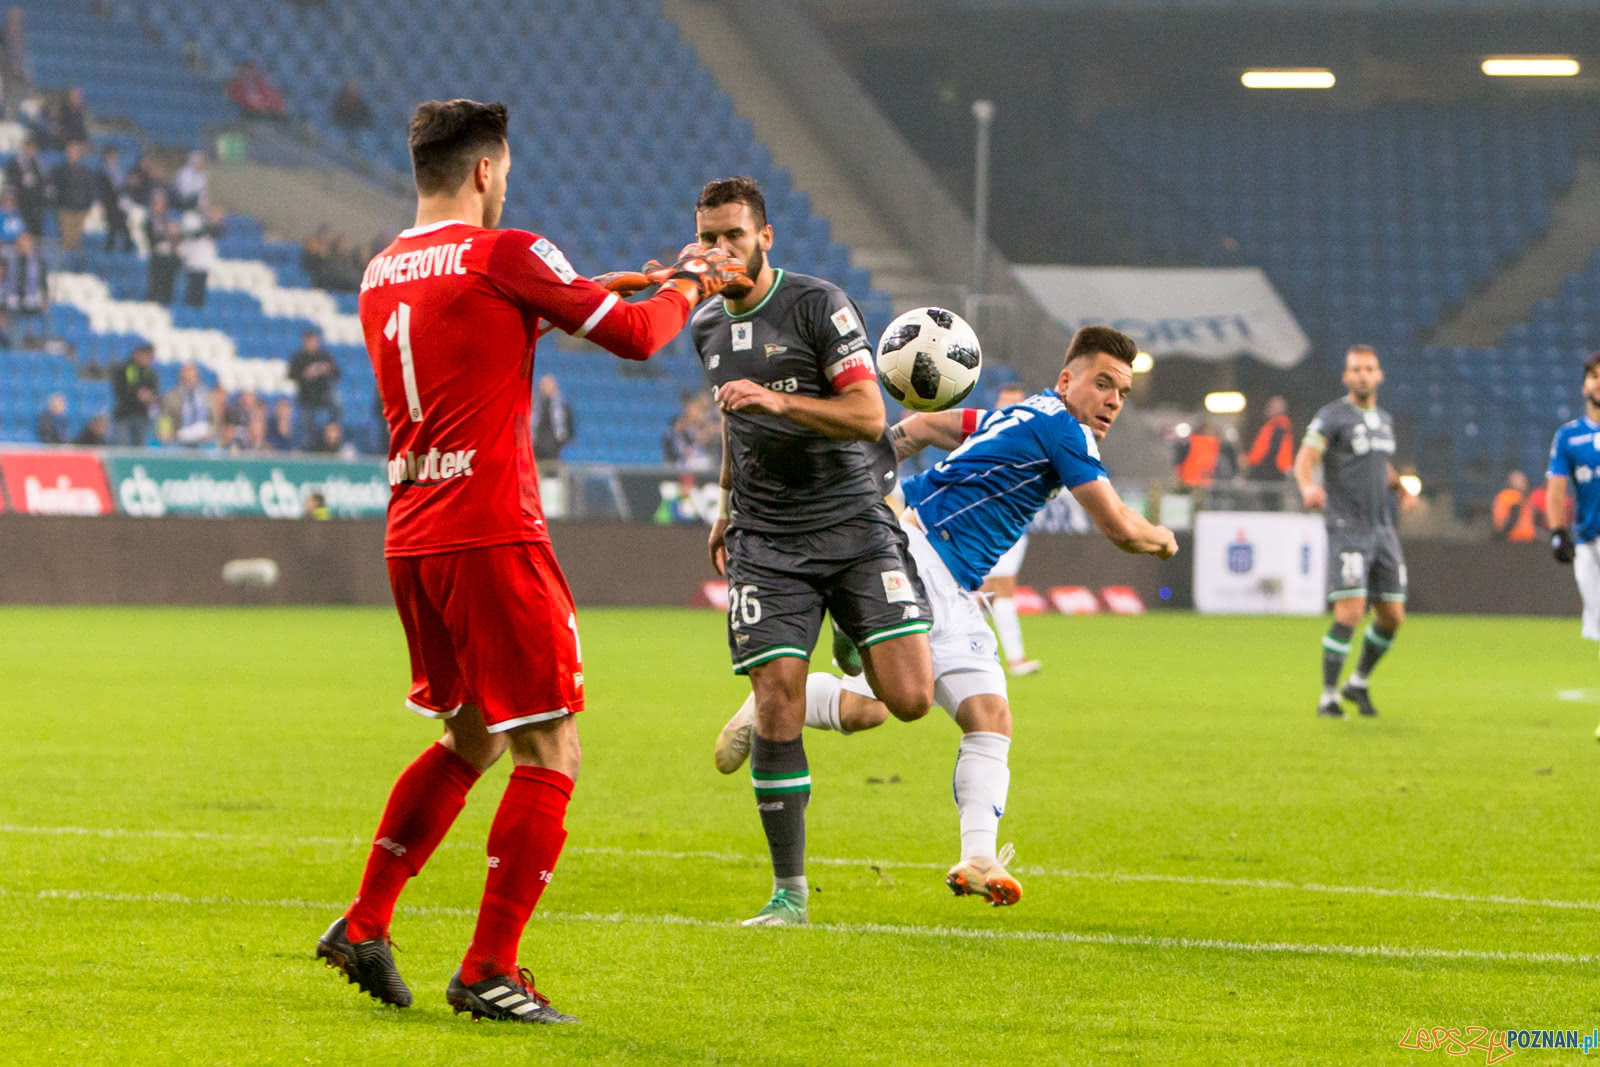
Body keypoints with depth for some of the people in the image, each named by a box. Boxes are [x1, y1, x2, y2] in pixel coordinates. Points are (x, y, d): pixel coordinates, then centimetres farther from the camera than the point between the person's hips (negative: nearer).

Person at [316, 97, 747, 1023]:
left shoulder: (383, 275, 14)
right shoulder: (503, 256, -9)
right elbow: (633, 336, -7)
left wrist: (616, 284, 29)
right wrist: (687, 287, 13)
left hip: (410, 538, 8)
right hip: (492, 536, -8)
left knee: (469, 739, 23)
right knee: (550, 753, -2)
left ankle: (364, 927, 20)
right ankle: (488, 972, -7)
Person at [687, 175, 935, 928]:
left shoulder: (818, 304, -7)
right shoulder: (707, 327, 11)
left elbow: (869, 416, -14)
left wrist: (776, 400, -25)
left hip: (852, 525, -3)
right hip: (765, 542, 3)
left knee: (909, 699, -13)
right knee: (776, 711, -10)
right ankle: (789, 892, 0)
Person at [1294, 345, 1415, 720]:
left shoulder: (1384, 420, 16)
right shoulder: (1332, 417, -6)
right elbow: (1304, 459, -18)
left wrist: (1401, 484, 9)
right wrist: (1308, 487, -39)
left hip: (1383, 530, 7)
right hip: (1347, 529, -7)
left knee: (1392, 617, 5)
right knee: (1350, 612, -17)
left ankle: (1359, 683, 26)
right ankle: (1328, 696, -8)